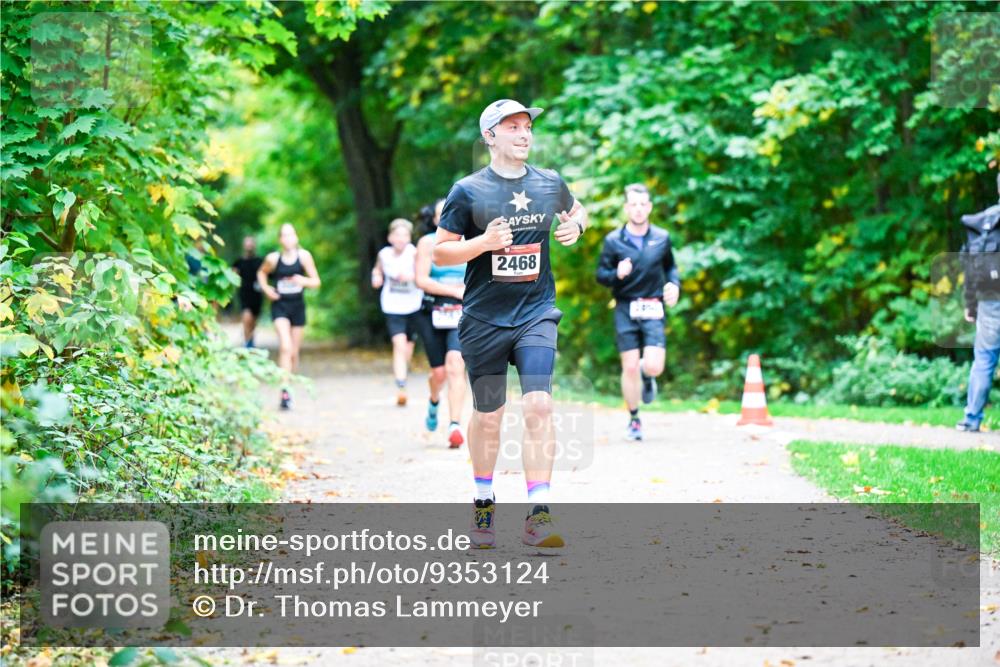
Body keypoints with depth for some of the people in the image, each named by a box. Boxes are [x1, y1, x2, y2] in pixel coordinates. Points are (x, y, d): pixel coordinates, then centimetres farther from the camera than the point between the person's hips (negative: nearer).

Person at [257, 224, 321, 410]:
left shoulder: (304, 256, -6)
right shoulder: (273, 258, -5)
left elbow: (316, 282, -3)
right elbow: (261, 272, 16)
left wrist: (304, 281, -23)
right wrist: (266, 289, 0)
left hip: (297, 306, 2)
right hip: (280, 306, -2)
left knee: (294, 351, 12)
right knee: (285, 347, -19)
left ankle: (288, 385, 32)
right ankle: (285, 391, -23)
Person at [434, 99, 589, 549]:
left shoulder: (550, 184, 6)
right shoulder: (468, 191, -4)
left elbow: (575, 209, 27)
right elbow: (440, 252, -2)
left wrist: (575, 226, 4)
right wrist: (483, 242, -19)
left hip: (536, 314, 1)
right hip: (484, 320, -1)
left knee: (538, 405, -15)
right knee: (488, 415, 9)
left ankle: (538, 515, -16)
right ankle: (483, 503, 31)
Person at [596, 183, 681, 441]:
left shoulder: (662, 238, 6)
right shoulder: (613, 240, 0)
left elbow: (670, 267, 21)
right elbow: (601, 274, 3)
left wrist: (674, 284, 0)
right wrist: (617, 274, -19)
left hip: (653, 310, 1)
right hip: (625, 309, -1)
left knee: (654, 366, -13)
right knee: (630, 368, -2)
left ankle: (647, 376, 25)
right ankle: (633, 419, 16)